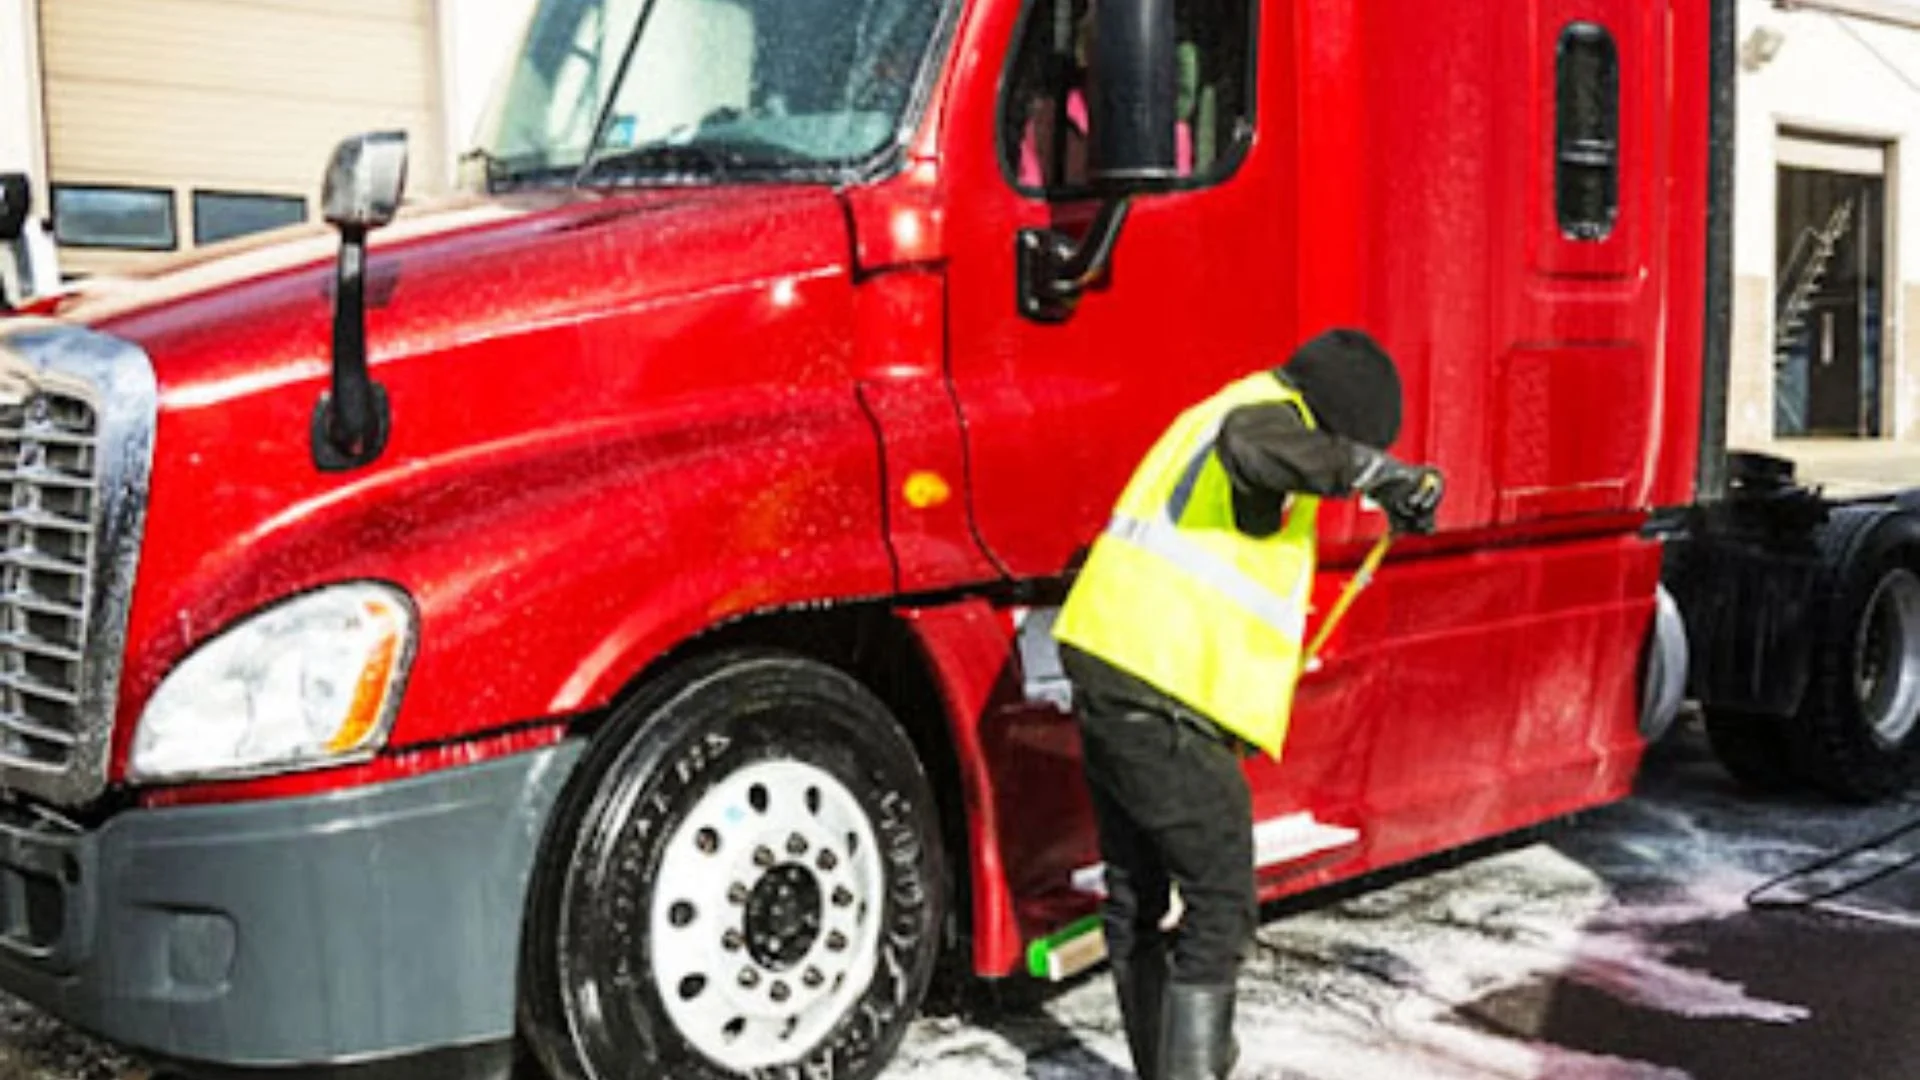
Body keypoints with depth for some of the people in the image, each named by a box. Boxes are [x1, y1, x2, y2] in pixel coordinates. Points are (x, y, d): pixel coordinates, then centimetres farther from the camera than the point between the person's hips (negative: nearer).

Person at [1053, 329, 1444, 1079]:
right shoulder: (1267, 409, -9)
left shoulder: (1214, 415, 24)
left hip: (1106, 669, 10)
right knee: (1220, 905, -2)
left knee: (1134, 895, 18)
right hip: (1168, 707, -10)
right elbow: (1257, 448, -36)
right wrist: (1385, 476, -28)